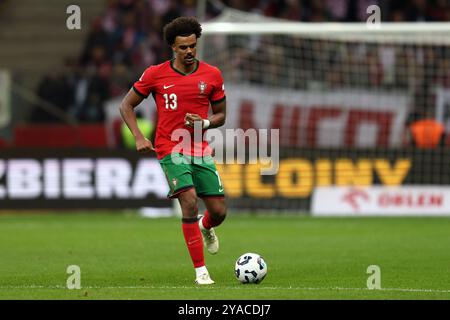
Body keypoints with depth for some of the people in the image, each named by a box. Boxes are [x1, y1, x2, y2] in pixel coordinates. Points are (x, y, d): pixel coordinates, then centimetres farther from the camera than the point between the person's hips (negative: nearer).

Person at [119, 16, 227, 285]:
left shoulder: (212, 75, 3)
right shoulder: (155, 74, -3)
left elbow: (220, 115, 12)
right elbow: (127, 105, 7)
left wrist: (204, 123, -10)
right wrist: (139, 137, -6)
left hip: (201, 151, 3)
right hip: (171, 150, -3)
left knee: (219, 211, 0)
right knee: (190, 203, -21)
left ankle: (205, 227, 40)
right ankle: (200, 271, -14)